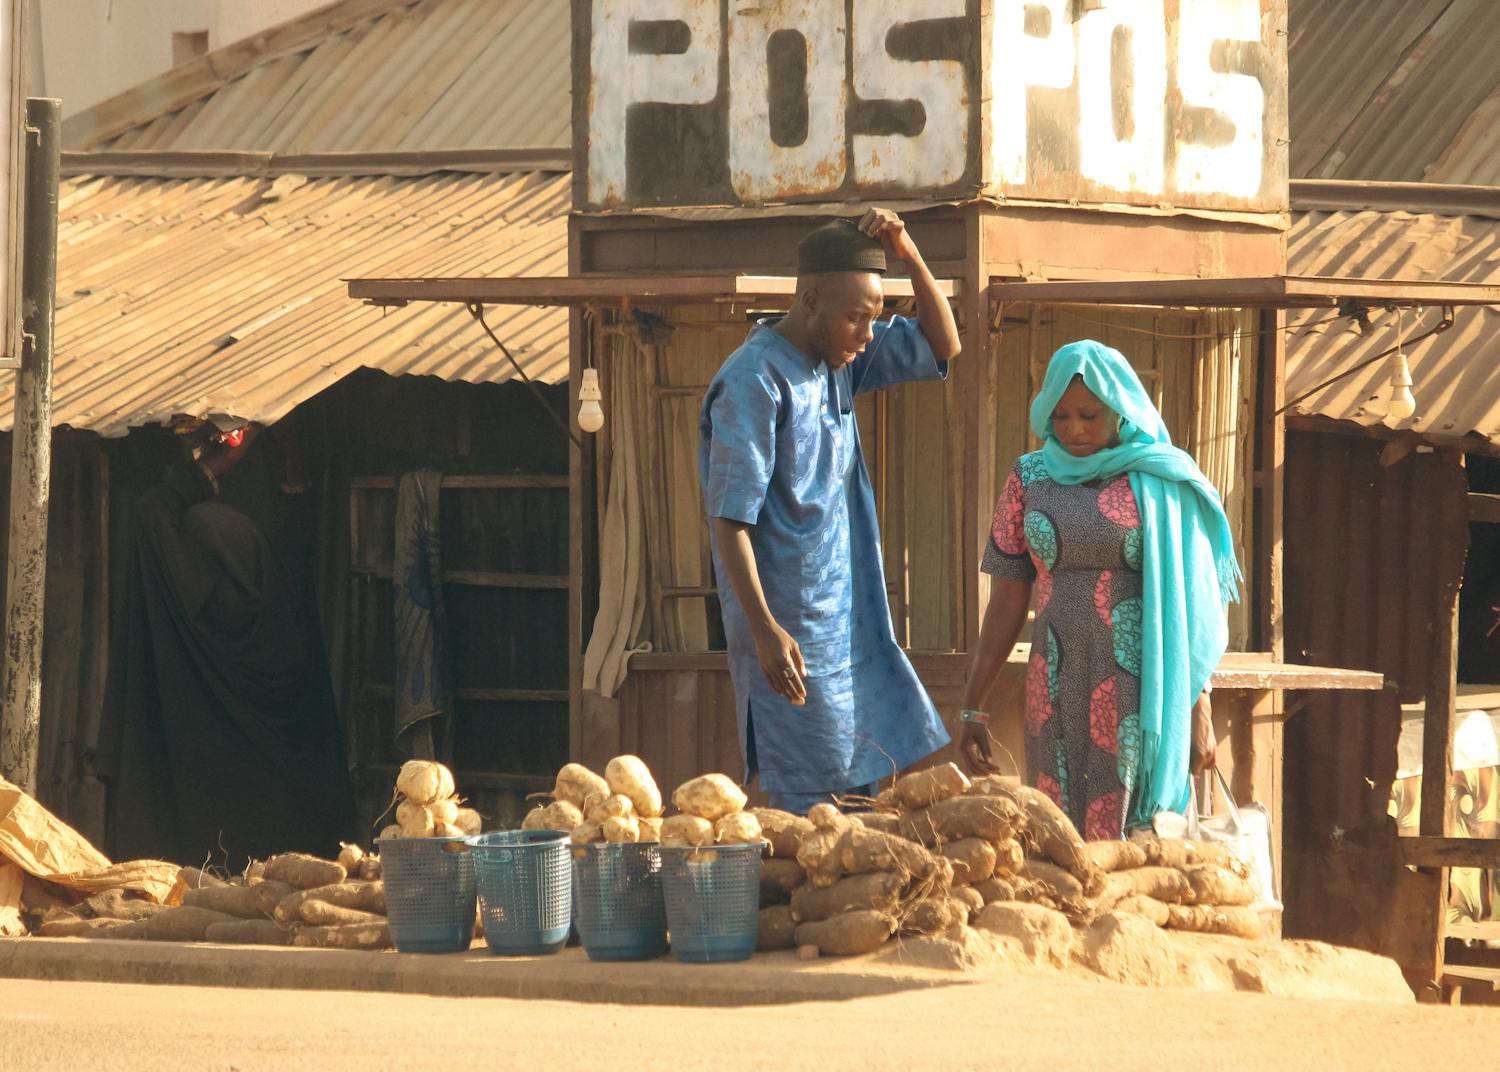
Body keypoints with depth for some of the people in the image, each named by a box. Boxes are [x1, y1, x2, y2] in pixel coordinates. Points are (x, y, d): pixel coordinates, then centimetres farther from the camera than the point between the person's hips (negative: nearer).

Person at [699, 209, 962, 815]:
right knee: (816, 808, -9)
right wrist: (765, 630, -26)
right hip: (790, 635, -9)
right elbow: (729, 519, -19)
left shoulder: (838, 360, 10)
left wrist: (908, 255, 1)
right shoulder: (754, 383, -16)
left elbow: (942, 347, 17)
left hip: (851, 623, 9)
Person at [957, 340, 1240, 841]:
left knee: (1132, 834, -7)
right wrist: (971, 708, 7)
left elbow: (1192, 602, 1)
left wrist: (1199, 710, -3)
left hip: (1140, 698, -3)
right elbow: (1007, 603, 10)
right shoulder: (1030, 479, 8)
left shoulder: (1162, 483, 1)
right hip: (1057, 699, 3)